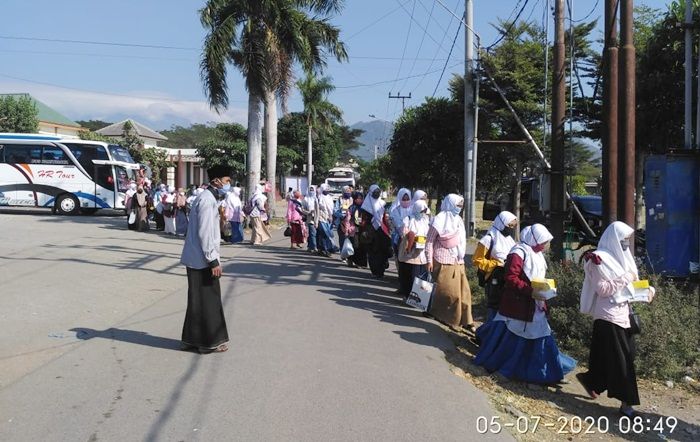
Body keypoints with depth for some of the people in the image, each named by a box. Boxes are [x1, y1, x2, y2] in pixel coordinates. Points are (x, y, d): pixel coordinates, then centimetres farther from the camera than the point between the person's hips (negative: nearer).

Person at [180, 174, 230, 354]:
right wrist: (213, 261, -19)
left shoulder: (208, 198, 14)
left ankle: (192, 339, 25)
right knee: (208, 300, 0)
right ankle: (210, 342, 10)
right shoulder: (207, 200, -17)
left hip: (196, 258, 10)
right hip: (202, 259, -10)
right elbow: (204, 233, -21)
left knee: (198, 300, 16)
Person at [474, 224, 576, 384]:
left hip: (535, 306, 9)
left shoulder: (537, 254, 10)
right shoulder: (519, 252, -19)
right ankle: (491, 361, 21)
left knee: (540, 337, 11)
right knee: (508, 337, 4)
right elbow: (511, 278, -25)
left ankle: (545, 370, 25)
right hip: (517, 306, -8)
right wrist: (531, 291, -29)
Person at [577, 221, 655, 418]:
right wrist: (625, 278, -19)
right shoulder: (600, 259, -14)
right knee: (620, 359, -4)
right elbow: (602, 289, -18)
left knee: (606, 356, 12)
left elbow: (631, 283, 18)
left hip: (623, 313, 8)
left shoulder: (622, 256, 13)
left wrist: (647, 289, 0)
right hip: (609, 315, -8)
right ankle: (626, 401, 4)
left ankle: (590, 380, 32)